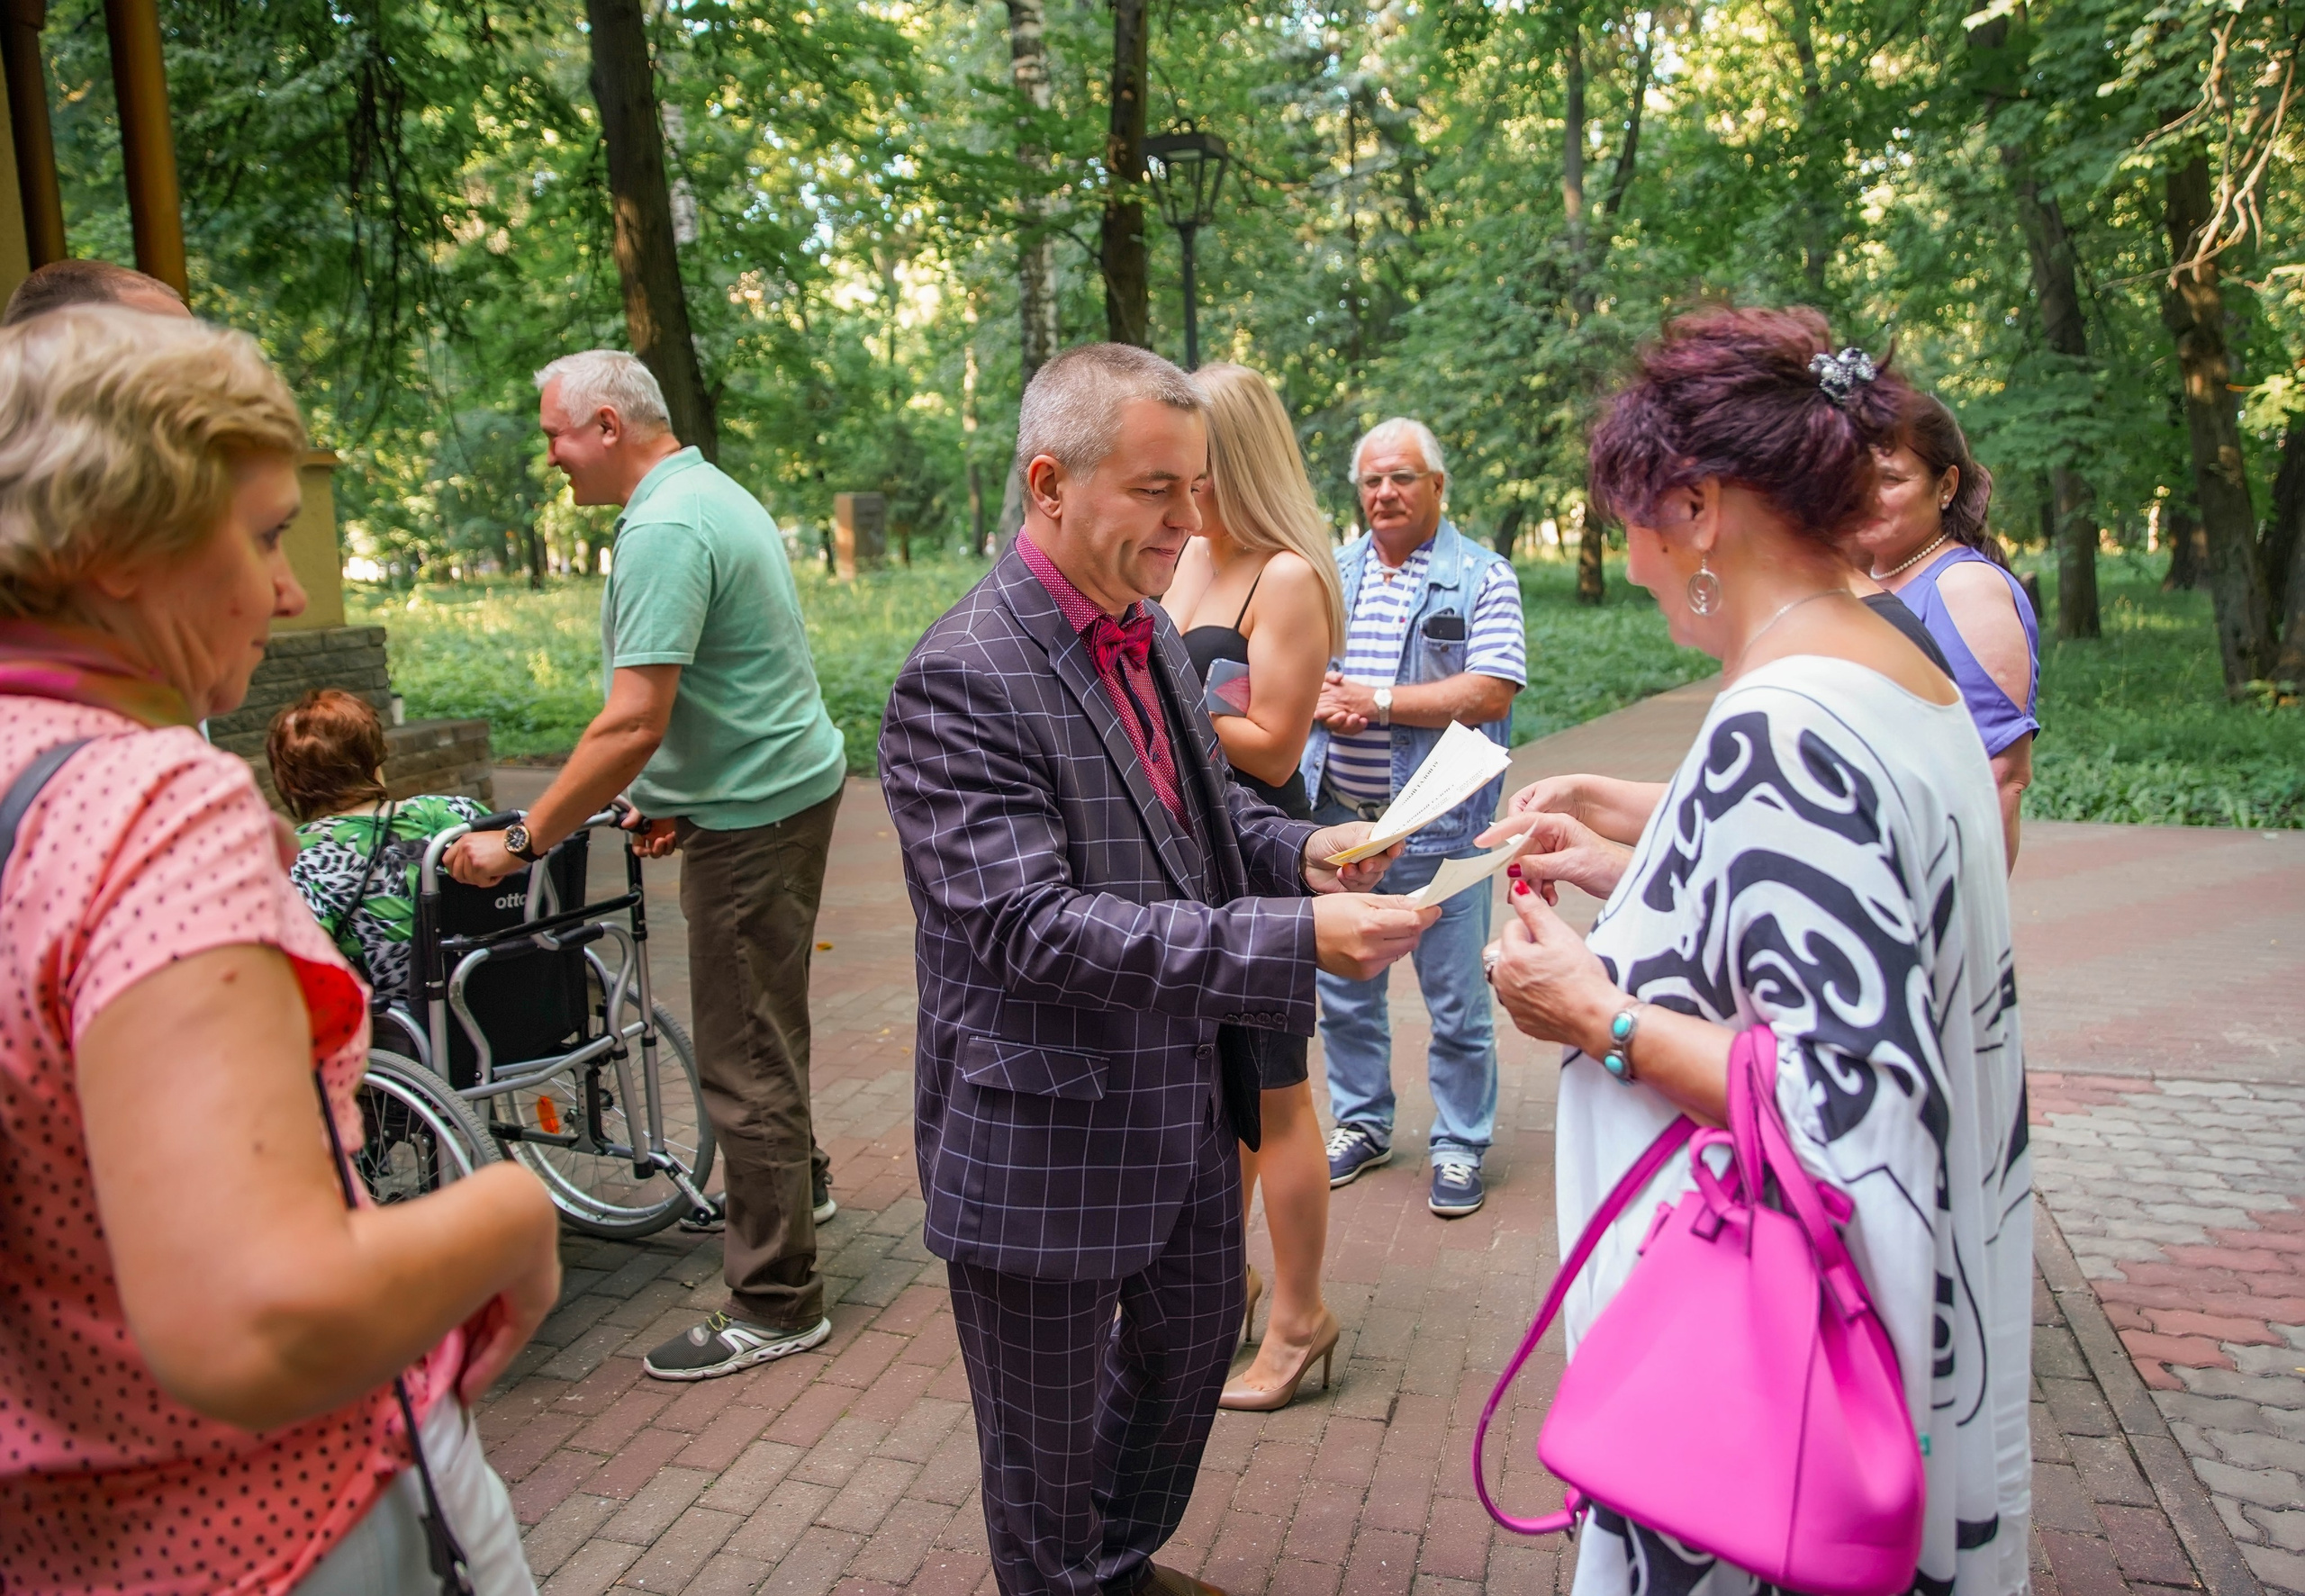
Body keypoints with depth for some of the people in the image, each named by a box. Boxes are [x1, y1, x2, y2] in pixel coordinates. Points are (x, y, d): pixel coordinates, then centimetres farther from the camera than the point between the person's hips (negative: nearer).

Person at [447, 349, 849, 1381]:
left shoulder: (665, 532, -21)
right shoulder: (713, 493, 13)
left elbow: (633, 724, -27)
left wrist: (521, 840, -21)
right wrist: (680, 801, 16)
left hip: (754, 814, -11)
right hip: (785, 784, 11)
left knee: (744, 1055, -3)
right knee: (758, 1022, 26)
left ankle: (774, 1304, 8)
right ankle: (795, 1184, 46)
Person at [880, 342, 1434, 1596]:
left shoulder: (1149, 634, 3)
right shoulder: (961, 681, -24)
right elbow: (1033, 924, -31)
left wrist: (1301, 850, -5)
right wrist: (1295, 935, -37)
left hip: (1185, 1105, 9)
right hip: (1049, 1141, -8)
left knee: (1191, 1344, 27)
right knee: (1048, 1440, 14)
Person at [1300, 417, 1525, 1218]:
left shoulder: (1483, 577, -3)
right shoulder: (1331, 572, 12)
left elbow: (1491, 693, -14)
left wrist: (1376, 701, -15)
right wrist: (1317, 697, -11)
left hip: (1437, 825, -4)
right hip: (1338, 818, 5)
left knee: (1456, 1001, 3)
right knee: (1342, 988, 15)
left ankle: (1460, 1147, 20)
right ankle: (1361, 1123, 33)